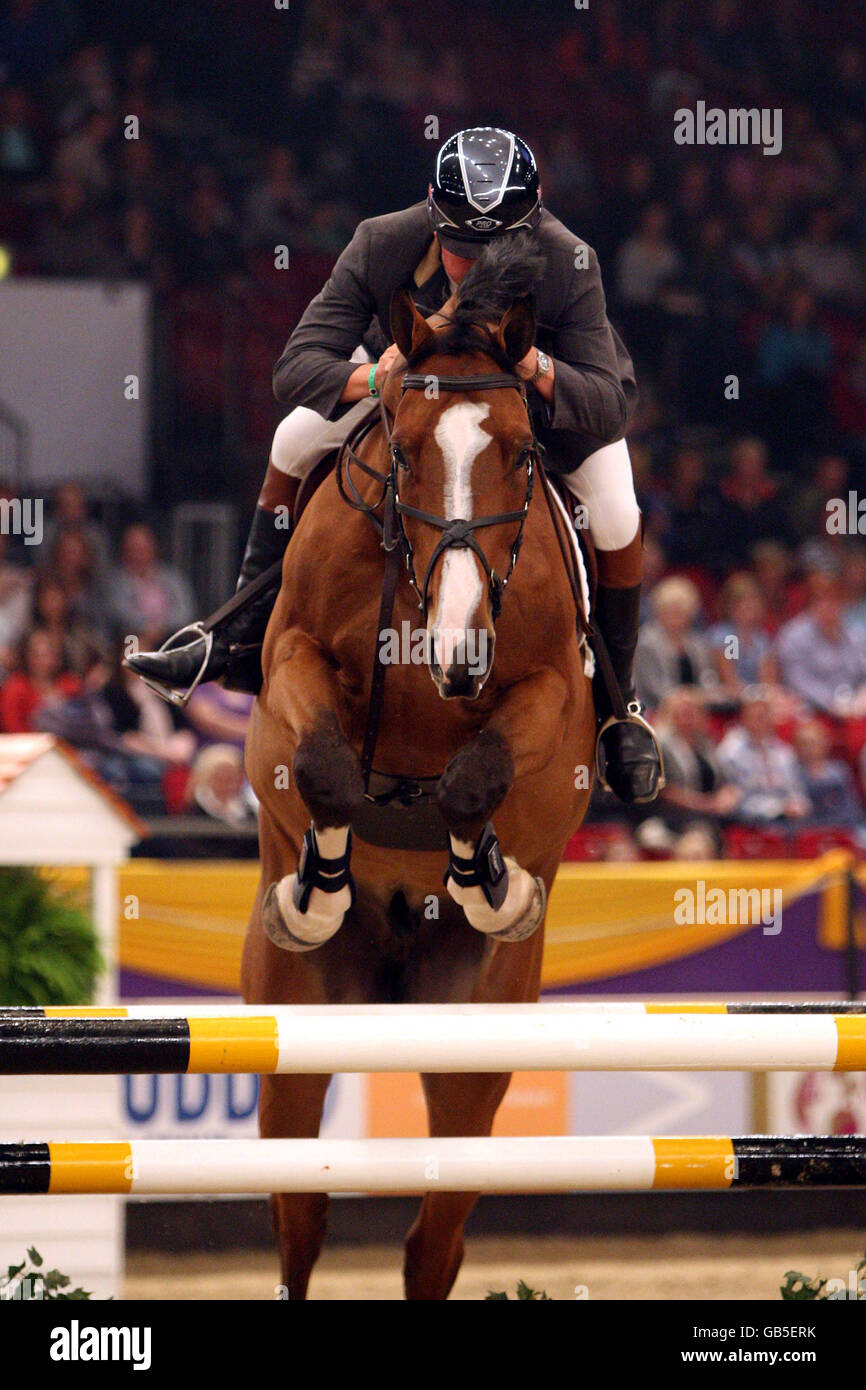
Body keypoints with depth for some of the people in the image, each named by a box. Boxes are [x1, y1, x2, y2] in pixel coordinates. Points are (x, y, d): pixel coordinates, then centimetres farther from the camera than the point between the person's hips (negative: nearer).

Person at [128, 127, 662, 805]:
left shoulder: (569, 265, -40)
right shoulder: (385, 246, -36)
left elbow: (607, 408, -42)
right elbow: (296, 367, -36)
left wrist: (535, 366, -62)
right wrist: (368, 378, -58)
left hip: (555, 379, -2)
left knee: (616, 516, -22)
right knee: (297, 441, -11)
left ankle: (619, 705, -1)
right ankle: (242, 640, 3)